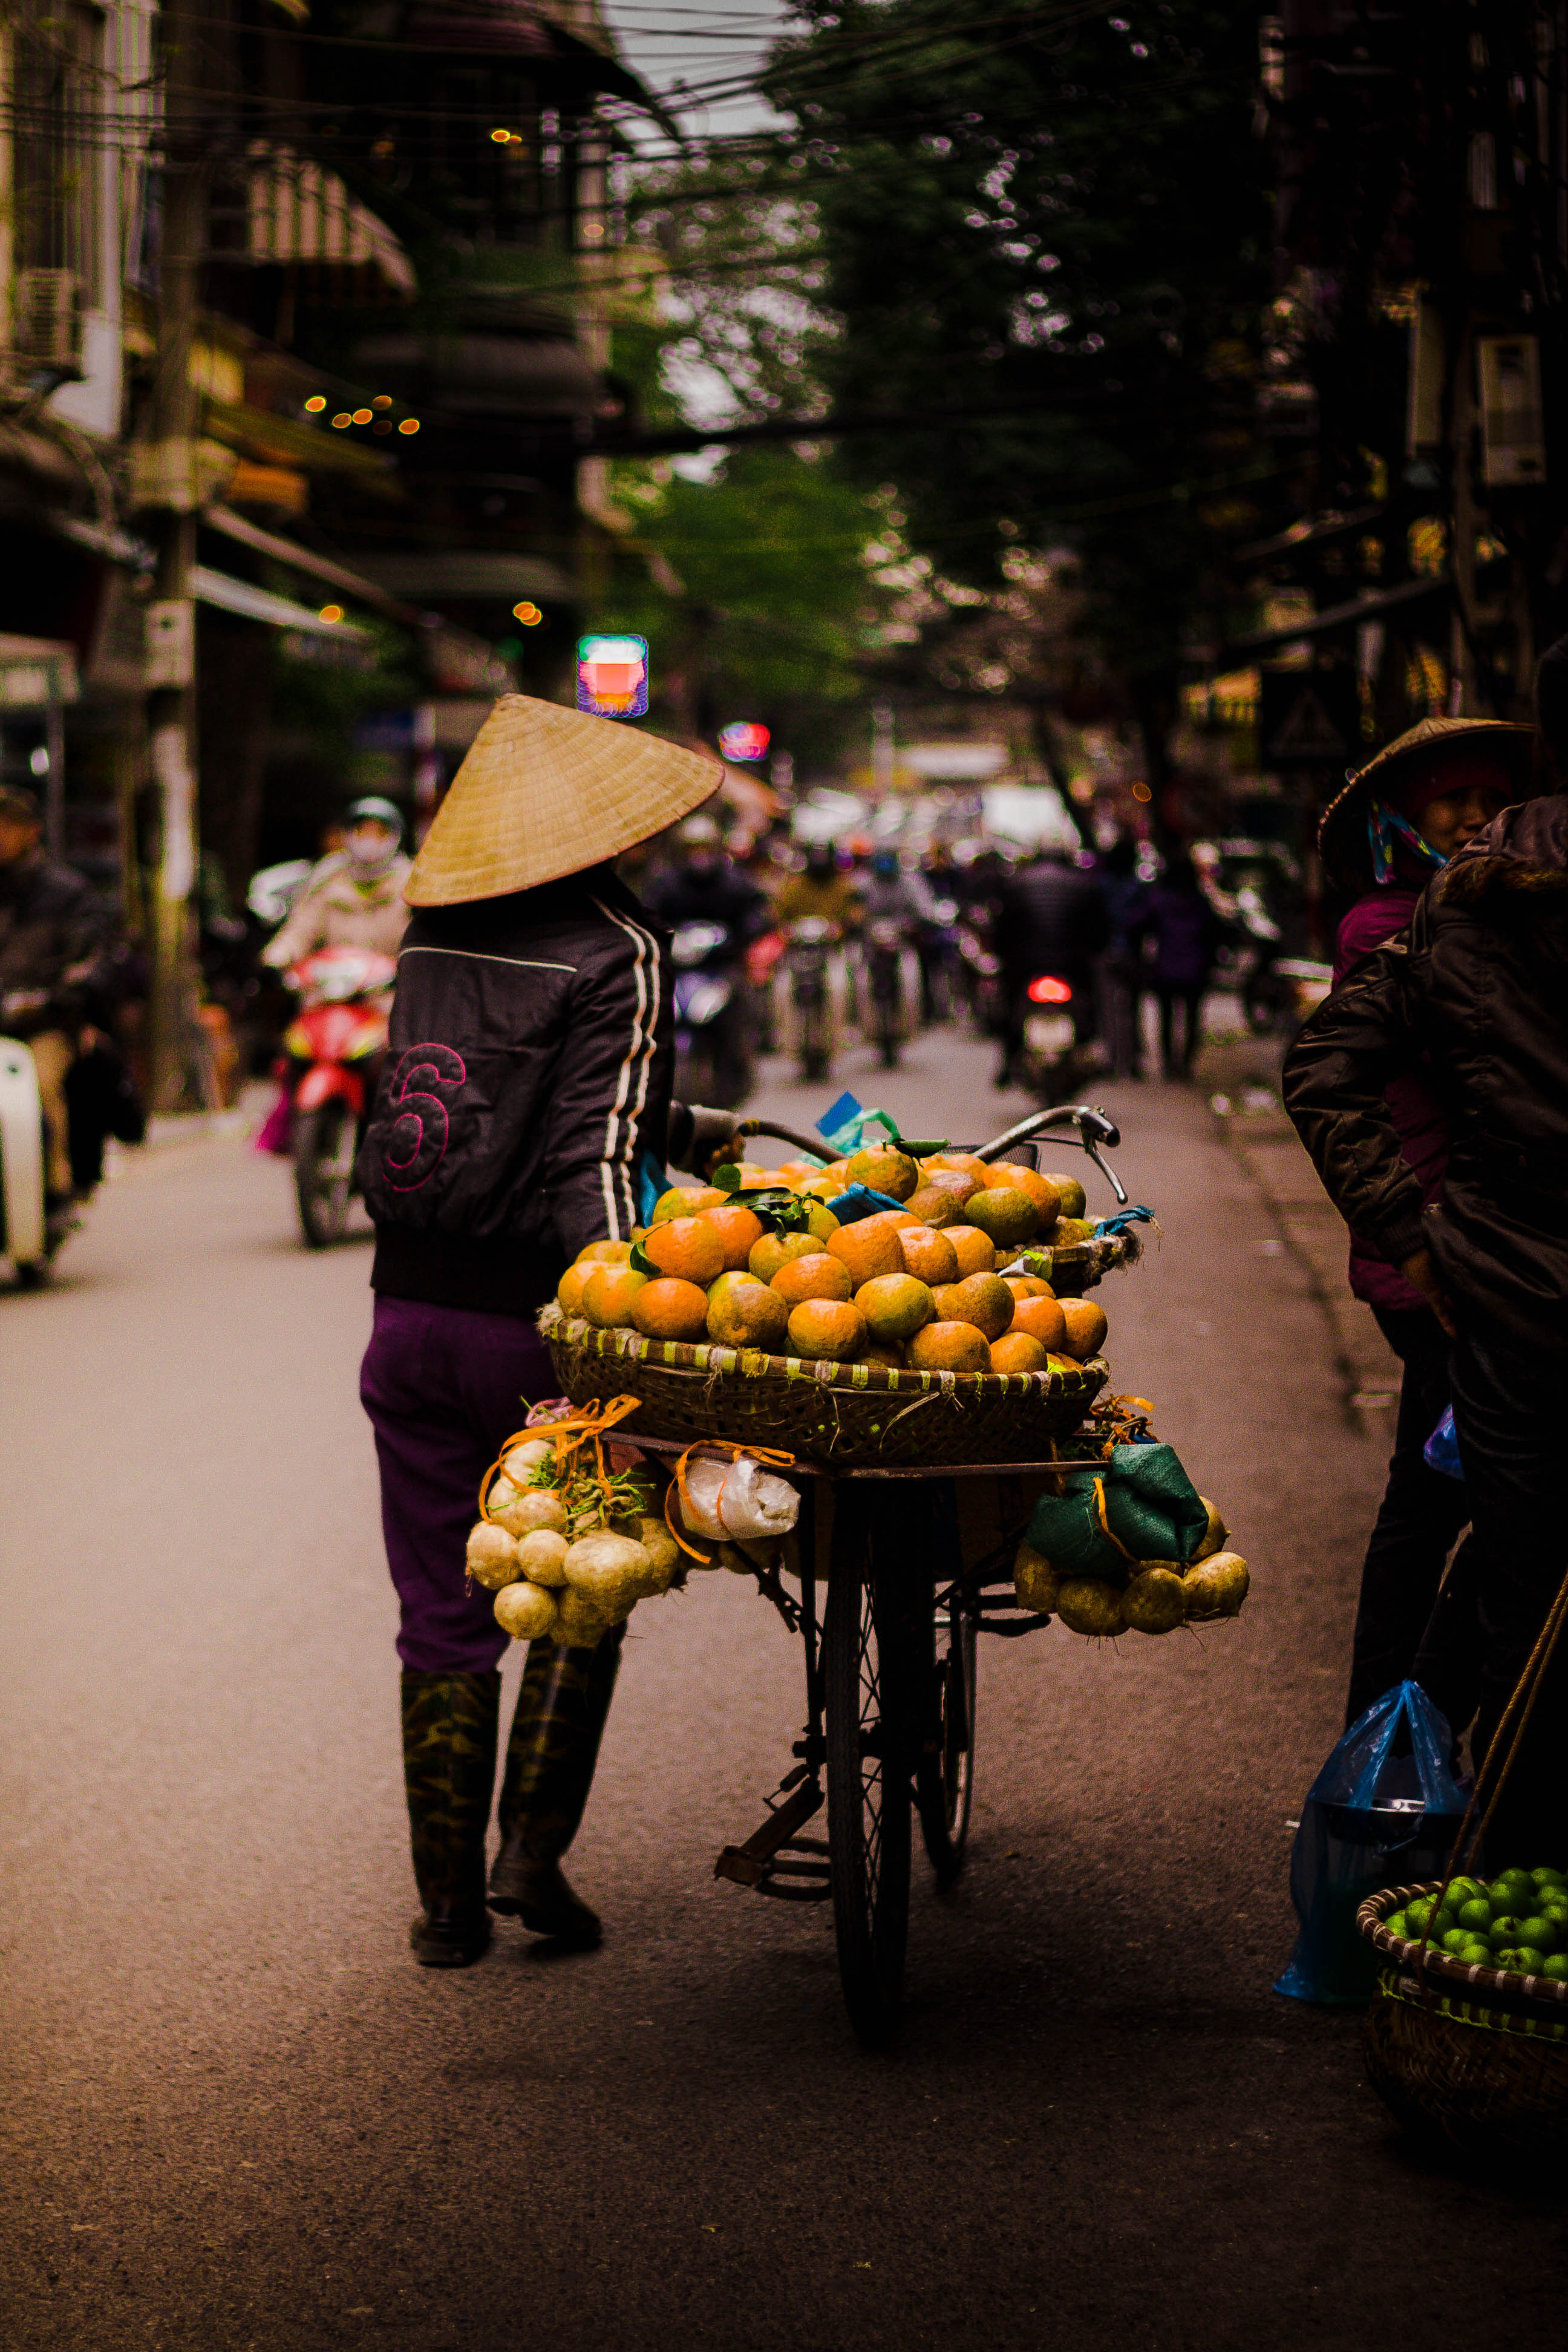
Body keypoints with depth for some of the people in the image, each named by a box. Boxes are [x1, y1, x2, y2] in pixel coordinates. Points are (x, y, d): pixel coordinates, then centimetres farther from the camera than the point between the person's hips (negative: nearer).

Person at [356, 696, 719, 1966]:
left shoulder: (432, 937, 7)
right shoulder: (618, 950, -11)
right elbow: (599, 1158, -21)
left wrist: (678, 1148, 26)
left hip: (410, 1312, 5)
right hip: (532, 1324, -5)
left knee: (443, 1616, 11)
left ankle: (448, 1903, 15)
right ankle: (533, 1847, 6)